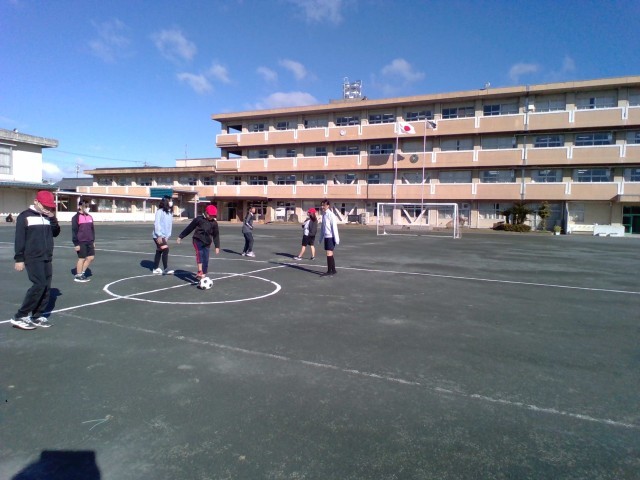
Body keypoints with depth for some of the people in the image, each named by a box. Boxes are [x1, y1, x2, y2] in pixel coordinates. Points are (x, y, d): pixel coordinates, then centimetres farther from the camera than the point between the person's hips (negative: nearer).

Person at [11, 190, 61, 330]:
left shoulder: (48, 217, 11)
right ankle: (19, 317, -5)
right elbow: (19, 239, -8)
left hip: (47, 258, 7)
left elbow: (55, 233, 8)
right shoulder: (25, 216, -6)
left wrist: (53, 218, -6)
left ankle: (36, 316, 14)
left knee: (46, 287, 5)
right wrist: (19, 259, -11)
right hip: (33, 258, -6)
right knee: (39, 284, -16)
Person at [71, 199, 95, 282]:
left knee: (91, 257, 8)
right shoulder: (76, 217, -9)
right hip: (81, 242, -7)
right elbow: (74, 231, -11)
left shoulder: (90, 217, 12)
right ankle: (78, 276, 15)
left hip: (89, 242, 7)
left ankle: (82, 272, 24)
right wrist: (76, 244, -13)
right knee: (81, 258, 1)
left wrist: (93, 241, 17)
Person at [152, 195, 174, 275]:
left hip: (165, 236, 7)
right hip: (158, 236, -7)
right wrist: (159, 235, -17)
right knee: (165, 250, -15)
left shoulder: (170, 213, 9)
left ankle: (156, 269, 21)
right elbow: (157, 224, -14)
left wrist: (168, 236, 6)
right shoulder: (160, 211, -11)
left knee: (159, 252, 13)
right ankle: (166, 269, -13)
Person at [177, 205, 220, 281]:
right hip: (198, 240, -3)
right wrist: (180, 236, 8)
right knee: (199, 253, -29)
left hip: (207, 243, 4)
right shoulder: (199, 219, -5)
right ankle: (200, 272, -38)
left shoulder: (214, 223, 3)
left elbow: (216, 235, 9)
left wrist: (217, 246, 3)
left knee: (205, 260, 1)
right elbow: (189, 228, 3)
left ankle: (203, 275, 10)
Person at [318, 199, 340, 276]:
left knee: (329, 253, -9)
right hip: (326, 237, 8)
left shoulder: (331, 215, -13)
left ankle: (329, 271, -4)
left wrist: (336, 239, -18)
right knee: (330, 254, 11)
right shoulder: (324, 214, 13)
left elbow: (334, 227, -16)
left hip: (331, 237, -8)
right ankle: (333, 270, 18)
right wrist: (321, 238, 19)